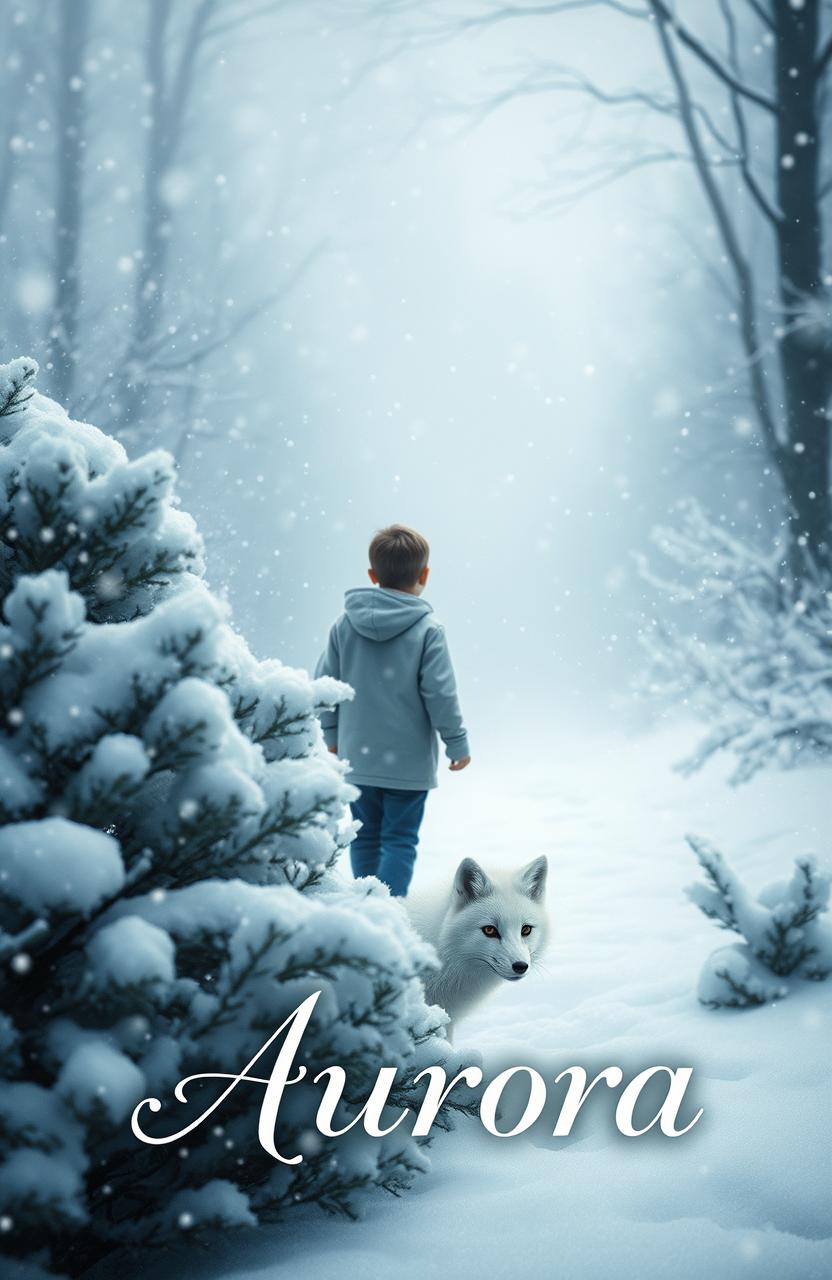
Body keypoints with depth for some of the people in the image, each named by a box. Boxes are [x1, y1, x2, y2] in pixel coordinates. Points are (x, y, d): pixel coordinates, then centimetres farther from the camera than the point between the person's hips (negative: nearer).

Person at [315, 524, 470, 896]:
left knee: (365, 836, 17)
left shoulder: (346, 623, 0)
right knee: (399, 841, 3)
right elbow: (440, 693, -13)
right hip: (408, 760, -4)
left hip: (356, 755, 4)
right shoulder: (428, 628, -12)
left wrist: (332, 734, 17)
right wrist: (457, 743, -1)